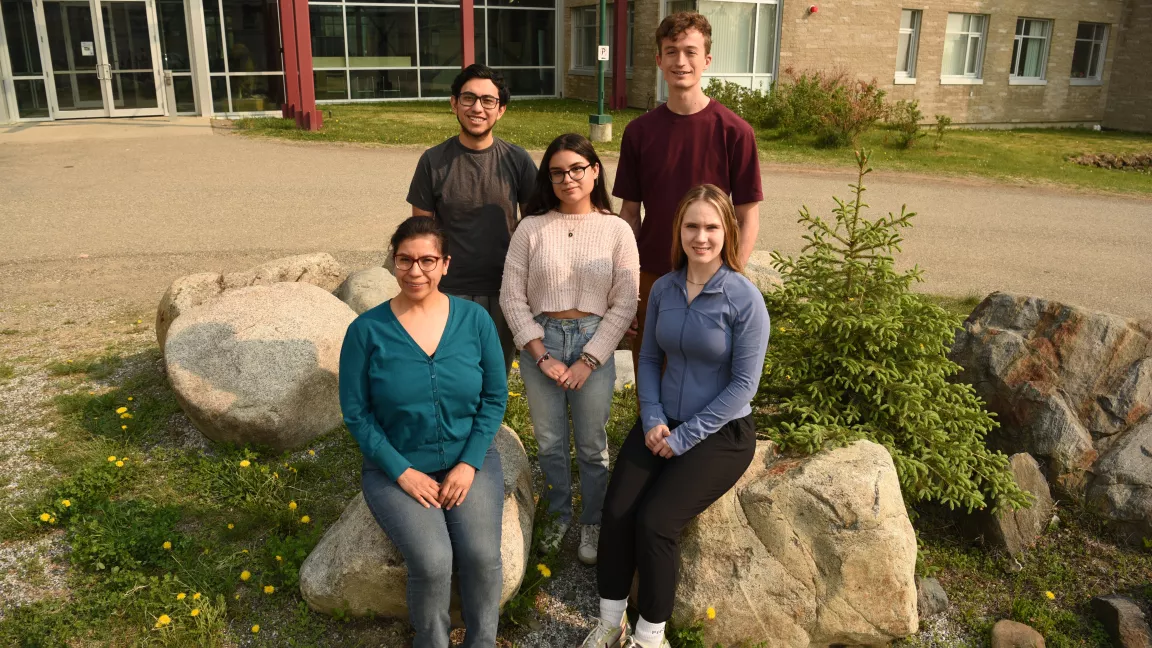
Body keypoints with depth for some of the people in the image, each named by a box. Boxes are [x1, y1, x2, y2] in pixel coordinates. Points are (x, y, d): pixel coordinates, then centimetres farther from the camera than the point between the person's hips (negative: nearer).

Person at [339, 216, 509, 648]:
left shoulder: (474, 319, -4)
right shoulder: (367, 330, -8)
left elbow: (495, 397, 0)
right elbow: (356, 412, -5)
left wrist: (469, 464, -10)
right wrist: (402, 472, -13)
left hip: (469, 460, 2)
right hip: (397, 468, -1)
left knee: (482, 555, -20)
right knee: (432, 561, -23)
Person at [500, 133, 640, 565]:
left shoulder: (616, 230, -3)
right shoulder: (531, 229, -2)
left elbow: (624, 305, -4)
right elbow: (512, 297, -2)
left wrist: (587, 362, -10)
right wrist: (541, 355, -9)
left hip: (594, 343, -1)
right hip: (540, 343, 1)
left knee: (592, 445, 10)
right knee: (550, 443, 14)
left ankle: (591, 523, 32)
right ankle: (559, 514, 38)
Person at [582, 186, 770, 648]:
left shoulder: (744, 299, -15)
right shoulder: (663, 288, 0)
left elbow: (744, 384, -14)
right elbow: (649, 358, 8)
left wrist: (684, 437, -14)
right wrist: (653, 419, -6)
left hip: (721, 432, -4)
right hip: (664, 423, 4)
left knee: (654, 522, -18)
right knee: (616, 513, -14)